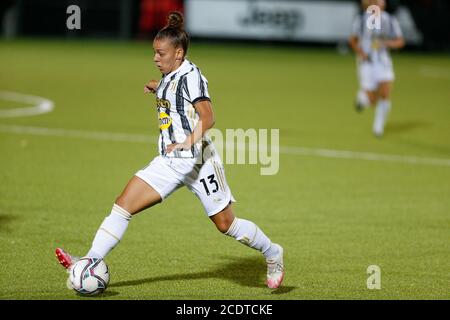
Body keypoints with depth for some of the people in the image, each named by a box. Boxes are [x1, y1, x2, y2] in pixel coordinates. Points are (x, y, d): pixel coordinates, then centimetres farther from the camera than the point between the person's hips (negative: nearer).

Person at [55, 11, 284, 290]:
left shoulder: (190, 74, -13)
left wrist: (190, 141, -36)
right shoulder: (171, 77, 11)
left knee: (226, 224, 1)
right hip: (169, 162, 8)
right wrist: (158, 88, 36)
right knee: (123, 205, -5)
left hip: (197, 160, -8)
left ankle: (273, 254, 25)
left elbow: (208, 116, -23)